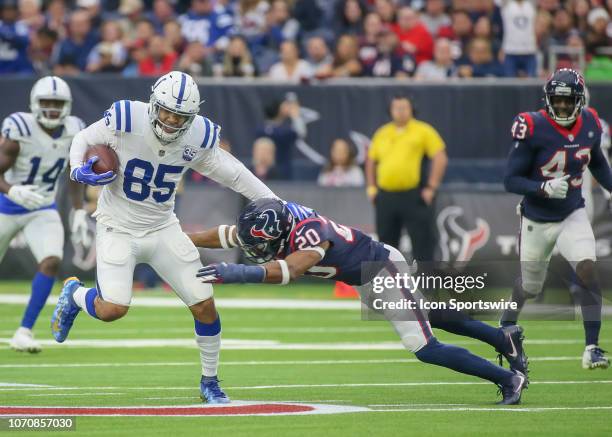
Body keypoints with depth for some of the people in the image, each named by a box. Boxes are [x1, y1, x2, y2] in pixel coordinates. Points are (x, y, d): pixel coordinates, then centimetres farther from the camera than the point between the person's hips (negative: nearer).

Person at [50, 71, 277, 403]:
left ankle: (209, 381, 19)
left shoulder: (198, 137, -11)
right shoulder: (125, 120, -21)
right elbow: (83, 140, -3)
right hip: (118, 227, -3)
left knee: (204, 305, -3)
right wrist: (78, 171, -22)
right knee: (113, 309, -20)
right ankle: (74, 294, 17)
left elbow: (232, 173, 4)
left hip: (162, 229, 3)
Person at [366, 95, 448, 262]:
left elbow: (440, 158, -6)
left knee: (422, 242, -7)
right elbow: (371, 160, 25)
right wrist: (371, 187, 15)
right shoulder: (381, 134, 13)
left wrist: (431, 188, -11)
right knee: (386, 242, 12)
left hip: (414, 197, -5)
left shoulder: (423, 131, -1)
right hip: (385, 197, 5)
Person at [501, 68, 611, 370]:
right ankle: (506, 324, 47)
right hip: (537, 220, -2)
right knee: (530, 286, 14)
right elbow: (510, 180, -19)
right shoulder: (532, 128, -20)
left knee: (587, 271, -20)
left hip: (573, 215, 2)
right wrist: (544, 188, -33)